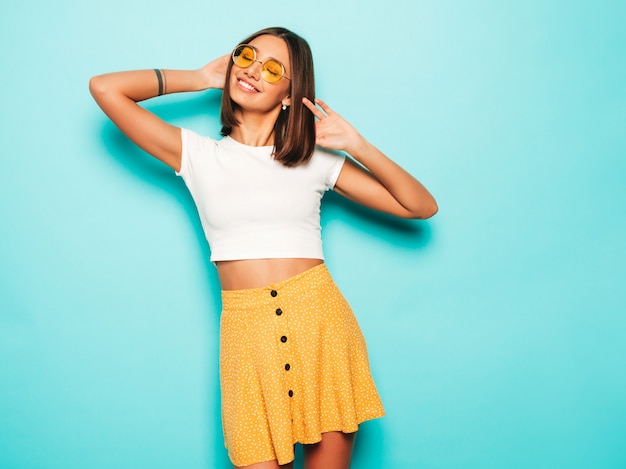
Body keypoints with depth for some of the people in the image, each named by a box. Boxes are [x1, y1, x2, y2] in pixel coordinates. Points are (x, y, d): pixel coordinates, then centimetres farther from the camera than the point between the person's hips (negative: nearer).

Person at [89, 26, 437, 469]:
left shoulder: (315, 159, 8)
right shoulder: (200, 155, 7)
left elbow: (422, 206, 7)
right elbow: (105, 88, 1)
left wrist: (357, 145, -2)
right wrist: (201, 79, 9)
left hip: (321, 319, 1)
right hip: (248, 329, -1)